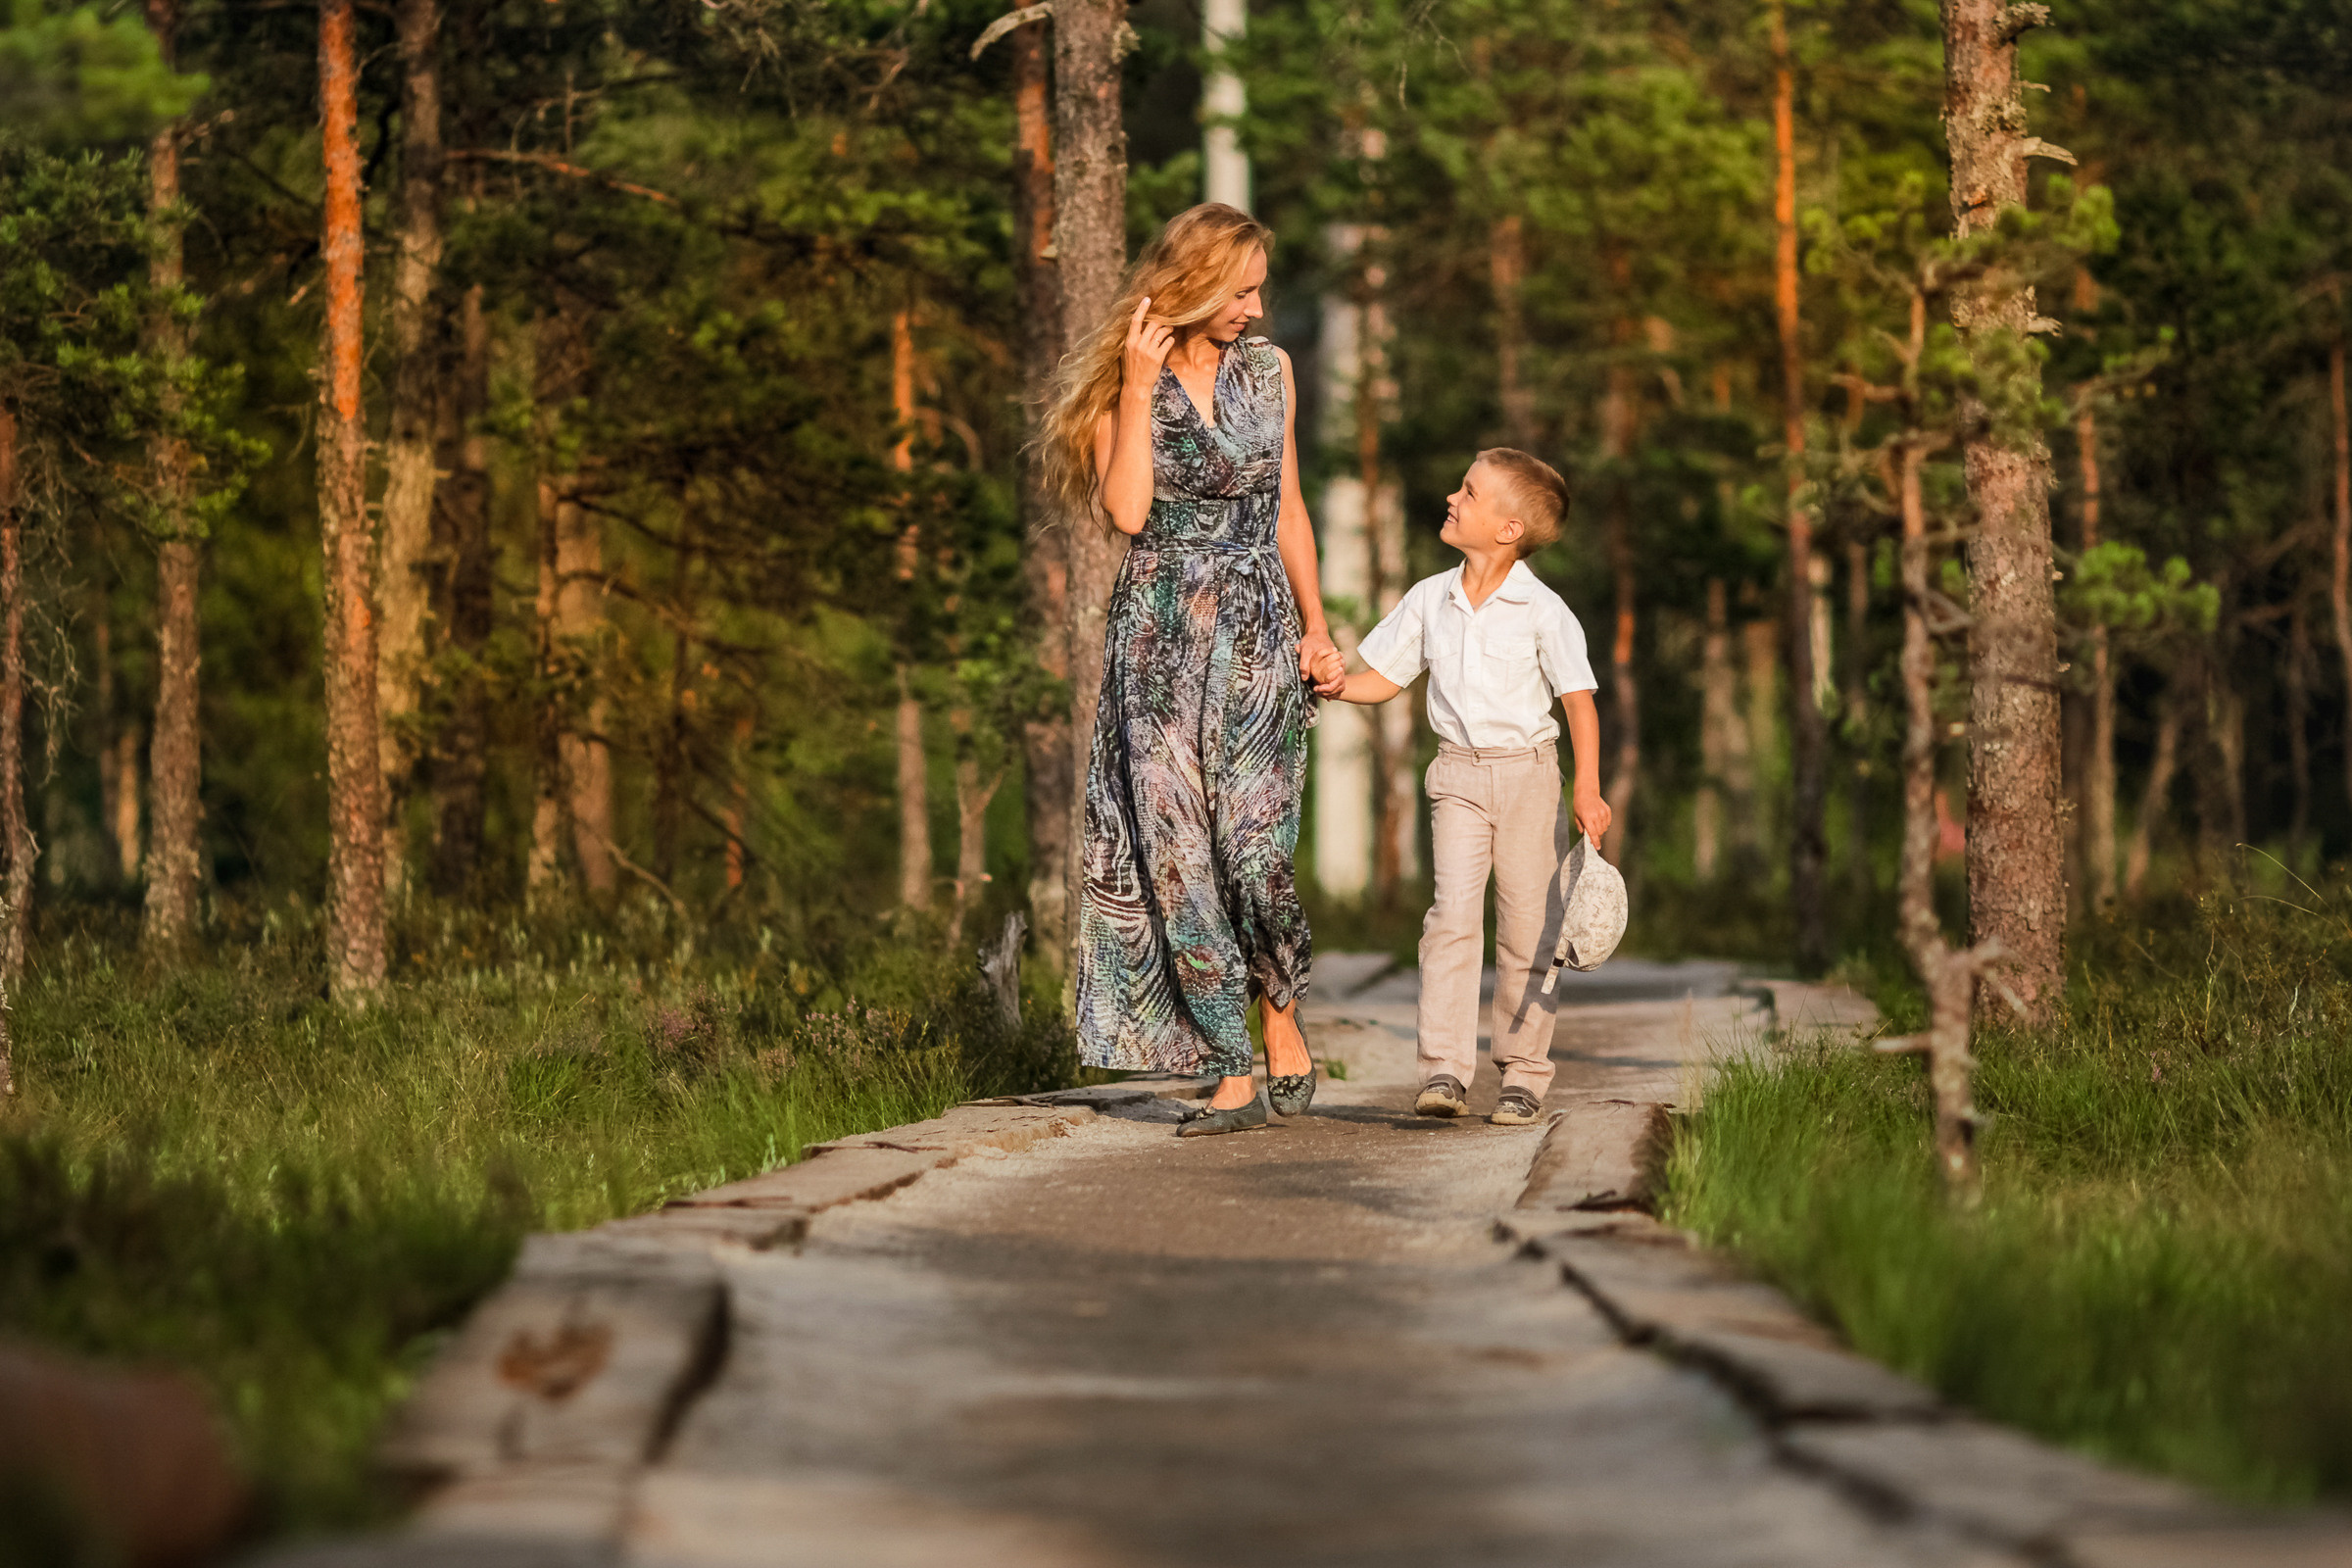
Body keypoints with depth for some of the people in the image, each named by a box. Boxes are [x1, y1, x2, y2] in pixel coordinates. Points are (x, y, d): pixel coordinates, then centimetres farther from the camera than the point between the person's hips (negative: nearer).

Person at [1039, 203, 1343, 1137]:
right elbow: (1127, 511, -13)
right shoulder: (1121, 381, 0)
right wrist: (1140, 389, -15)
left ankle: (1281, 1017, 17)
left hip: (1256, 631, 1)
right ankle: (1234, 1077, -4)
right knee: (1176, 849, -7)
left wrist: (1315, 623, 10)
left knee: (1252, 845, -9)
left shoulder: (1267, 370, 10)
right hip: (1160, 638, -1)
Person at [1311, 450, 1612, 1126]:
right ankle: (1445, 1070, -15)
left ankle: (1524, 1075, 13)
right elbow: (1385, 678, 13)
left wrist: (1587, 791, -17)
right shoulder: (1430, 599, 4)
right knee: (1453, 912, -12)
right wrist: (1340, 683, -9)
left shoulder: (1542, 611, -8)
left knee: (1528, 926, 2)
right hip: (1458, 774, 2)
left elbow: (1579, 701, -9)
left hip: (1528, 771, -2)